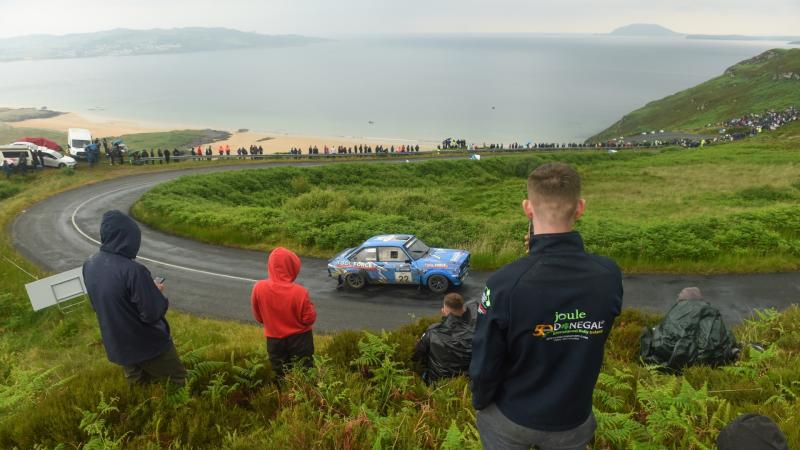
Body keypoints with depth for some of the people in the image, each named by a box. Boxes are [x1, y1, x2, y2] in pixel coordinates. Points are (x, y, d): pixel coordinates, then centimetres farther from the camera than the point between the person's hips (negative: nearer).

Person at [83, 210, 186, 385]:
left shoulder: (89, 266, -5)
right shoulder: (133, 270, -30)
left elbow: (98, 304, 10)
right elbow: (153, 313, -26)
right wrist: (156, 292, -6)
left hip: (117, 346, 7)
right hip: (149, 345, -7)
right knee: (180, 384, 11)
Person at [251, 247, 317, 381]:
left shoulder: (259, 288, -16)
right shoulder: (299, 292, -25)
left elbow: (258, 317, -2)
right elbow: (309, 318, -15)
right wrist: (310, 305, 2)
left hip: (274, 340, 2)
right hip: (299, 339, -2)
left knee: (281, 377, 19)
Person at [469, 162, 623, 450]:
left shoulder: (505, 284, -31)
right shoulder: (609, 276, -20)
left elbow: (485, 365, -20)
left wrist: (480, 402, 3)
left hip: (511, 418, -2)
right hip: (573, 418, 3)